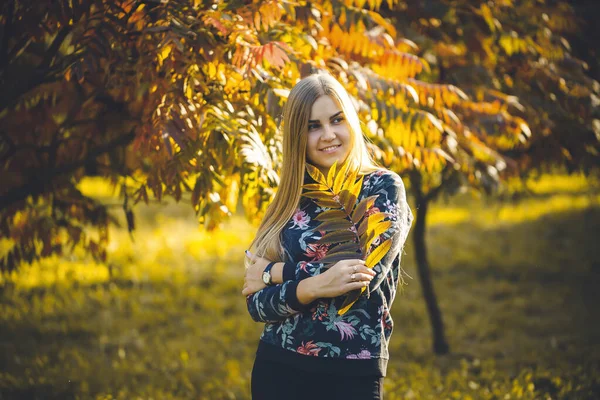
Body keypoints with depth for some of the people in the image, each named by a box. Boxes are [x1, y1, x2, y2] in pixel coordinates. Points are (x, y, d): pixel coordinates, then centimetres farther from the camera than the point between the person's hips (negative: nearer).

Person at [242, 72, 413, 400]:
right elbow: (256, 304, -3)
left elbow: (364, 274, -17)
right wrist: (312, 287, -21)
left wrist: (273, 273, -7)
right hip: (278, 366, 3)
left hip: (352, 372, -3)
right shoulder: (287, 202, 5)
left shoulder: (383, 187, -2)